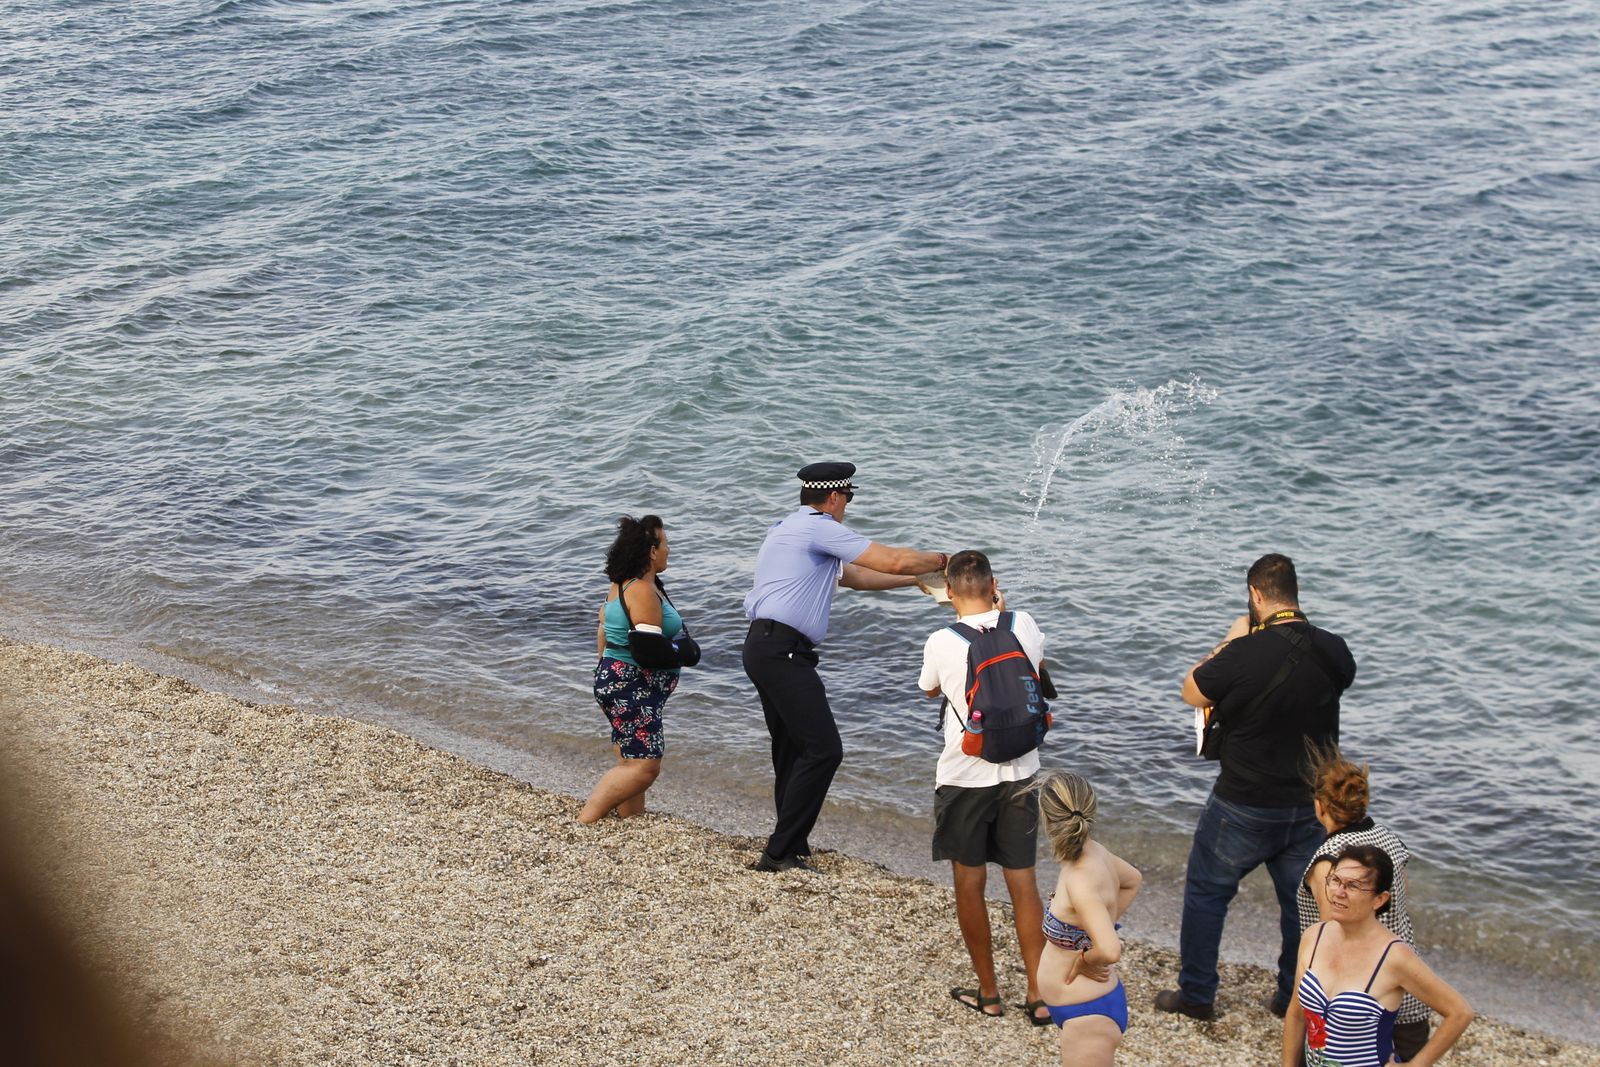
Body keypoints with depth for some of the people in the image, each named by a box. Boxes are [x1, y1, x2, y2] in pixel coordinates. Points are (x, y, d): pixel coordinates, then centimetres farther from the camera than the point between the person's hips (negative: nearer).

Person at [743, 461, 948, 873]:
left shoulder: (790, 528, 24)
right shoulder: (819, 528, -8)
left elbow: (853, 576, 32)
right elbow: (894, 562, -9)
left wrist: (918, 579, 31)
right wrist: (940, 560, 9)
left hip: (765, 648, 11)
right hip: (782, 650, -11)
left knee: (792, 751, 16)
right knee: (823, 749, -12)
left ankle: (792, 851, 20)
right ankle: (779, 852, -12)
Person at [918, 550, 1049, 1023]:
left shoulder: (941, 643, -16)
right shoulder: (1024, 626, -7)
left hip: (964, 779, -3)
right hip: (1019, 774, 3)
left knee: (969, 885, 12)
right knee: (1024, 885, 10)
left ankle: (988, 993, 20)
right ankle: (1039, 996, 11)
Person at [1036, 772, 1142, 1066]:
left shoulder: (1080, 882, -30)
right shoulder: (1095, 852, -4)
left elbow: (1109, 951, -41)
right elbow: (1132, 880, 18)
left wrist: (1084, 961, -20)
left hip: (1089, 1015, -10)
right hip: (1089, 1006, 10)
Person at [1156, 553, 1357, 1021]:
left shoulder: (1247, 653, -23)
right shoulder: (1333, 651, -7)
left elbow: (1192, 692, -8)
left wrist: (1231, 640, 1)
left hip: (1246, 806, -4)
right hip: (1311, 804, 4)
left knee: (1206, 892, 13)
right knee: (1303, 901, 16)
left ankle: (1196, 995, 19)